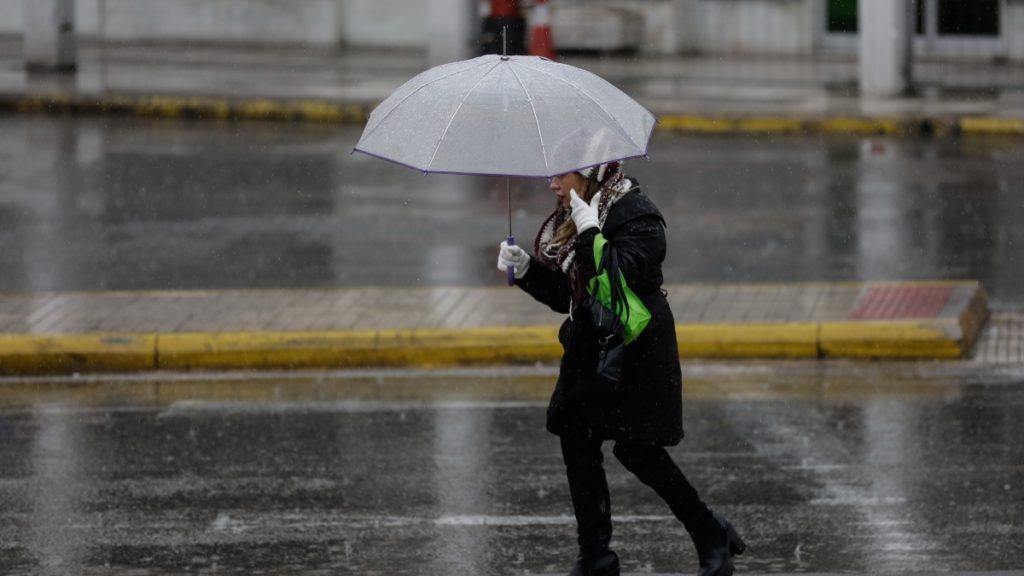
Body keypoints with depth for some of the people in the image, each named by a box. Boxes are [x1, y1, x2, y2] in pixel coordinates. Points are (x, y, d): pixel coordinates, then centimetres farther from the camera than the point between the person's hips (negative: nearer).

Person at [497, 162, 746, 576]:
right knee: (576, 443, 4)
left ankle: (711, 535, 8)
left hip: (635, 352, -9)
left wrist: (589, 233, -32)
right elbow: (563, 296, 15)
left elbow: (618, 280, -29)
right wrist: (525, 269, 1)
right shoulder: (569, 222, 10)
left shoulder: (637, 216, -15)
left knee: (638, 449, -8)